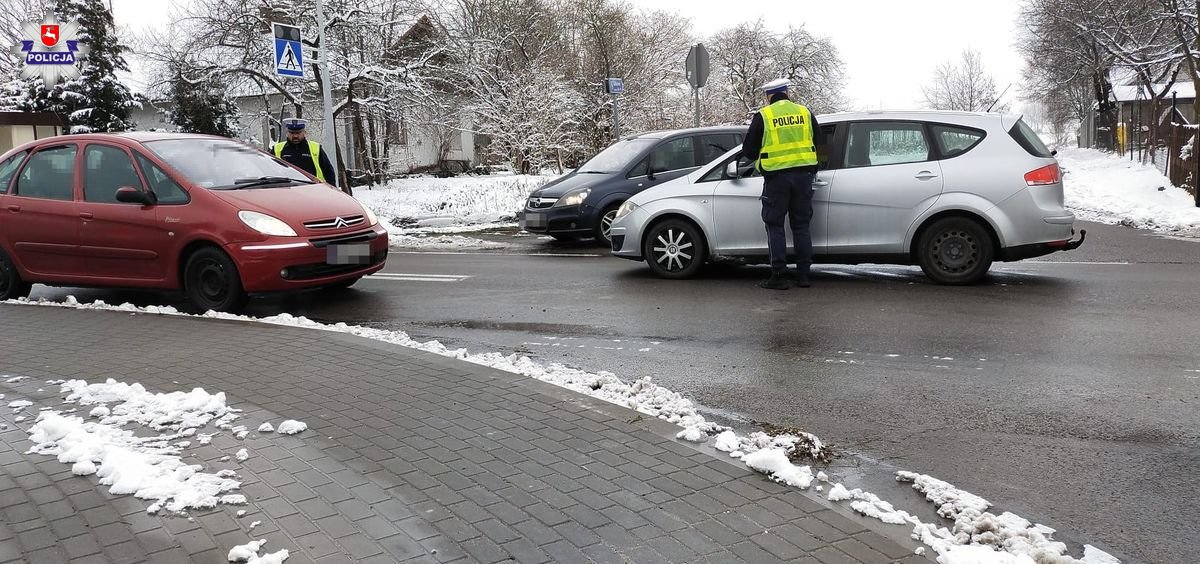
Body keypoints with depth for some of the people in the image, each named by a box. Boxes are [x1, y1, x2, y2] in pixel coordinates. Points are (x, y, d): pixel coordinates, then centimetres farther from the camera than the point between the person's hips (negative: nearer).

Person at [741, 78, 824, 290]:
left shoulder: (763, 116, -2)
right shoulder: (805, 112, 8)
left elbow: (748, 150, 2)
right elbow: (819, 142, 15)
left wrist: (760, 159, 22)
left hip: (777, 177, -3)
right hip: (803, 175, 4)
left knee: (775, 226, 4)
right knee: (801, 225, 12)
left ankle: (779, 276, 0)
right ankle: (803, 274, 14)